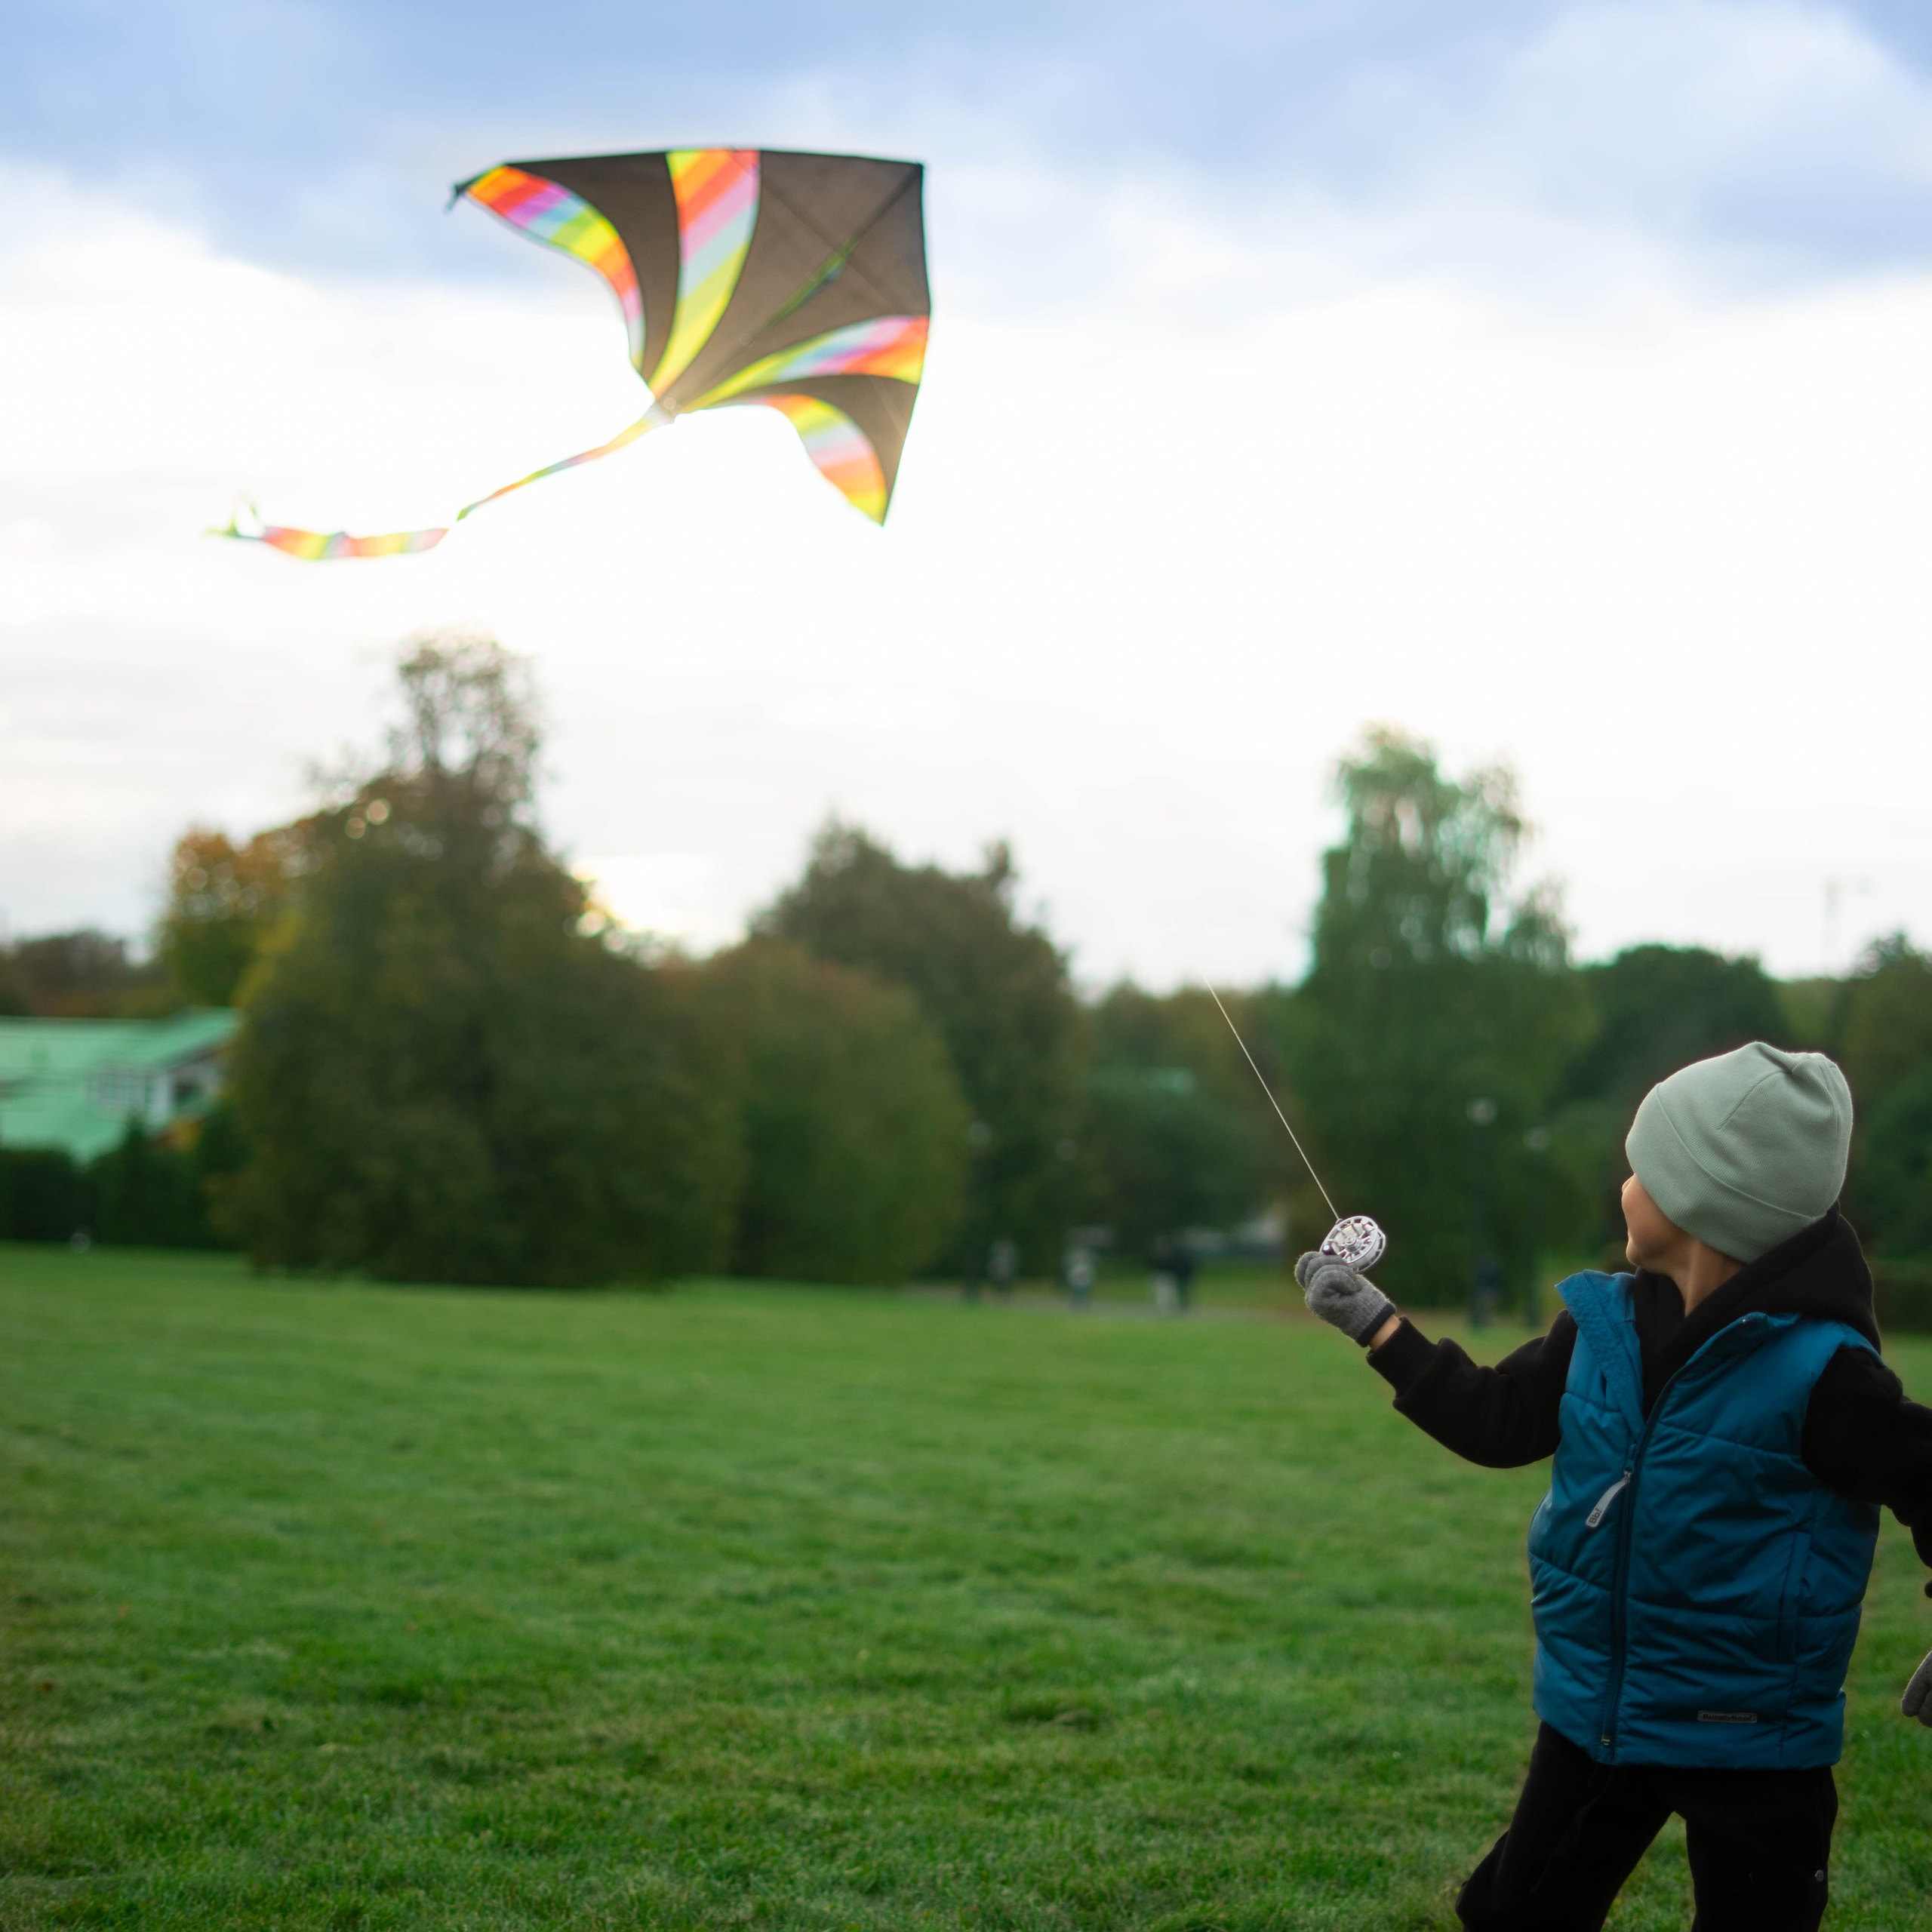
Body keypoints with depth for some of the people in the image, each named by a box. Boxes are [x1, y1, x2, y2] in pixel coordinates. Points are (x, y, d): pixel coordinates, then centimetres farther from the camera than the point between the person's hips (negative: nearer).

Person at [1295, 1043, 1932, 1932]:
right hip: (1598, 1714, 6)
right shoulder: (1607, 1326, -3)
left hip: (1750, 1743, -6)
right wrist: (1374, 1322, 11)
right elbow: (1495, 1421, 11)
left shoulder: (1815, 1367, -22)